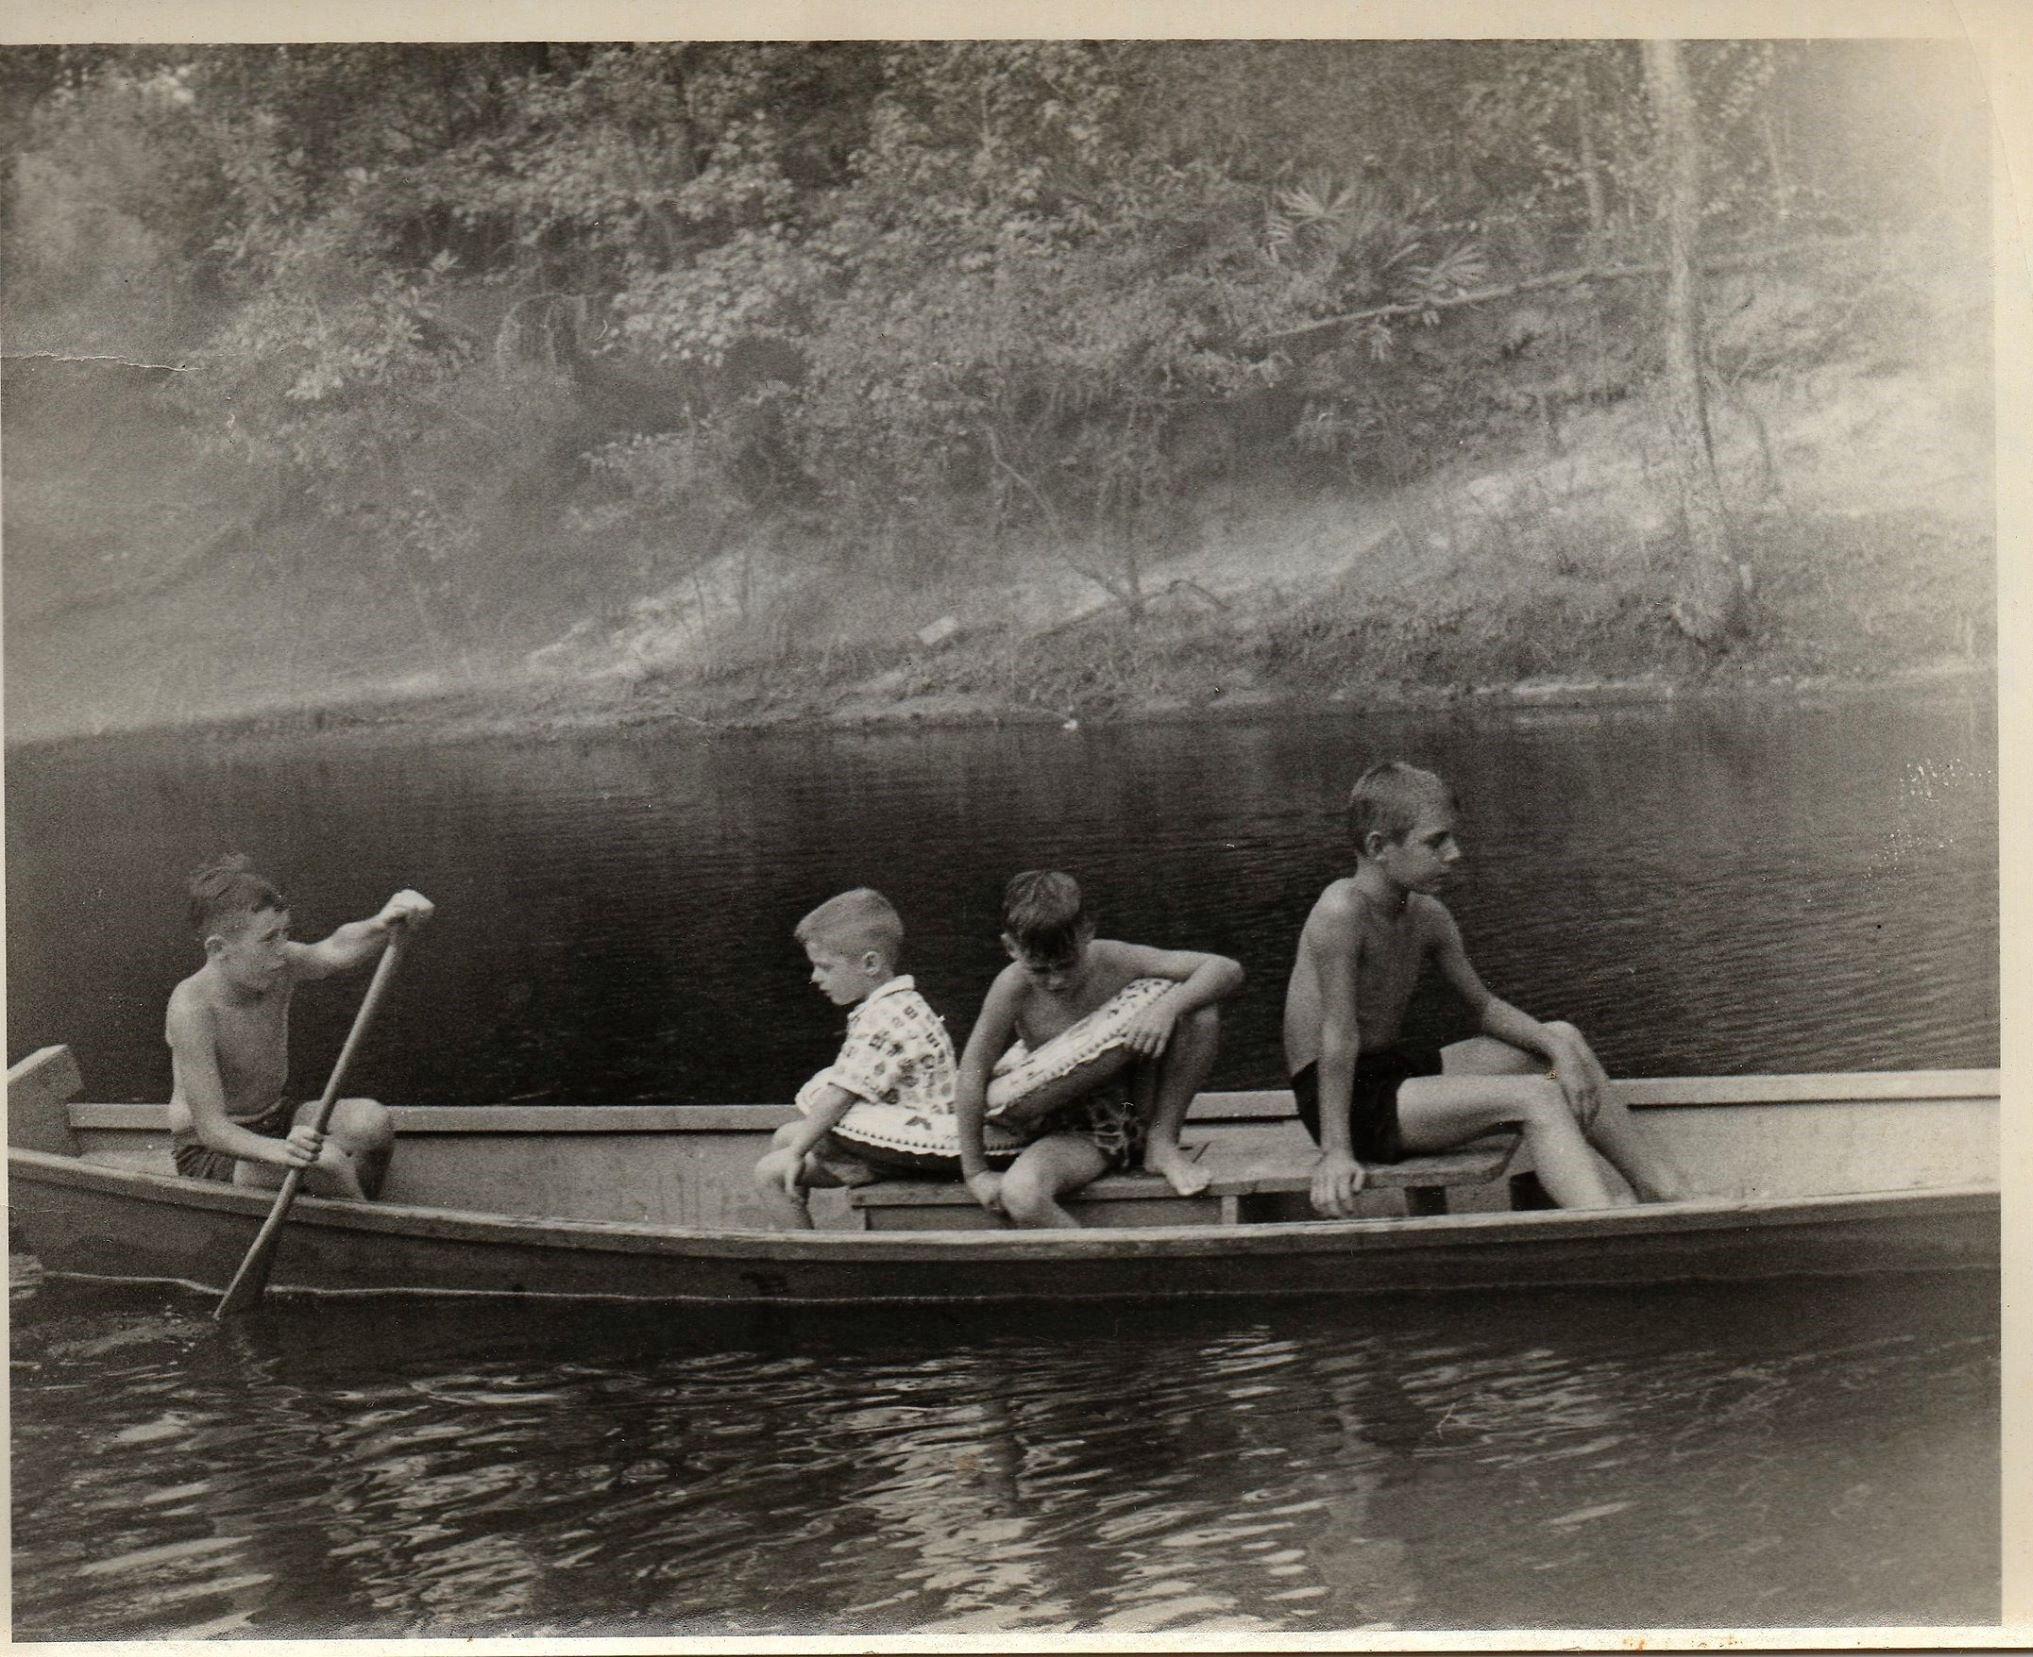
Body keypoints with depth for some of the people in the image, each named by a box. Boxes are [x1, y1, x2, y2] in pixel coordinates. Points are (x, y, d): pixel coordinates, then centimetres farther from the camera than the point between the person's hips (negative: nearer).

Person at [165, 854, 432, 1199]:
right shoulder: (191, 1008, -28)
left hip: (274, 1122, 7)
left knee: (372, 1122, -18)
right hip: (207, 1153, -7)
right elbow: (211, 1128, -31)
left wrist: (383, 925, -56)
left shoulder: (280, 969, -10)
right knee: (325, 1162, -30)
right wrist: (281, 1151, -49)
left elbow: (337, 950, -33)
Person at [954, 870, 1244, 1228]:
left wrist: (1168, 1007, -34)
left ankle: (1162, 1143, -2)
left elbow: (1227, 971, -15)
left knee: (1197, 1010, -17)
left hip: (1137, 1114, 2)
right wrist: (975, 1172, -14)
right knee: (1019, 1196, -35)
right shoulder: (1014, 987, -15)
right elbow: (973, 1072, -13)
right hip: (1077, 1133, -2)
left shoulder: (1114, 961, -12)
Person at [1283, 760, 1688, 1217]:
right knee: (1535, 1099, -23)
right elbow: (1339, 1033, -26)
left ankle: (1667, 1195, 11)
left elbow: (1484, 1006, 12)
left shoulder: (1428, 918, 4)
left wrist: (1558, 1048, -5)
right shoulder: (1342, 912, -23)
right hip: (1352, 1098, -10)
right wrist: (1336, 1152, -26)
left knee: (1563, 1039, 10)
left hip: (1398, 1068, 10)